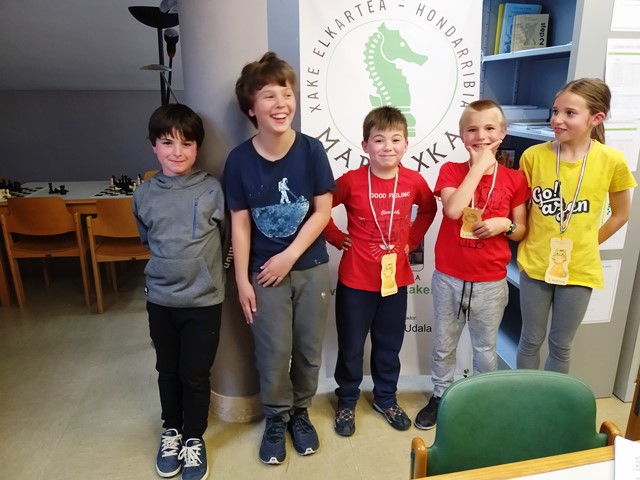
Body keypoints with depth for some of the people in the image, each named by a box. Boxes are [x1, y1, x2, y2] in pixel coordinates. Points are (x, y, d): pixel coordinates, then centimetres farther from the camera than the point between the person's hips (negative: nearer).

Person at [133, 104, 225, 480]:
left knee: (196, 374, 10)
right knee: (168, 370, 19)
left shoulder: (212, 189, -10)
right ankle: (171, 430, 42)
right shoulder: (144, 194, -2)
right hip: (160, 299, 3)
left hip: (204, 299, -2)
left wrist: (201, 267, 5)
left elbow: (223, 236, 1)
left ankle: (194, 438, 33)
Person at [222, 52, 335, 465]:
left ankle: (300, 411, 36)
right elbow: (240, 223, -5)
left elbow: (323, 211, -7)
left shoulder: (311, 150, -9)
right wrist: (242, 279, -6)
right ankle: (276, 417, 31)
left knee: (309, 349, 12)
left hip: (311, 267, 1)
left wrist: (290, 255, -12)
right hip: (265, 271, 0)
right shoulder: (240, 159, -8)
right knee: (274, 353, 6)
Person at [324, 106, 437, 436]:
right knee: (351, 346, 12)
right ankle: (346, 401, 34)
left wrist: (412, 239, 6)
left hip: (395, 277, 3)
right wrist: (337, 237, -3)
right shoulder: (351, 181, -12)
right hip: (356, 279, -2)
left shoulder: (414, 181, -4)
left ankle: (386, 398, 40)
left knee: (389, 344, 18)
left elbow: (429, 209, 15)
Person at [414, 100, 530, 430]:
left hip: (491, 282, 0)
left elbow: (522, 231, 5)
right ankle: (440, 396, 37)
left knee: (485, 349, 16)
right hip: (448, 278, 0)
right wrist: (479, 166, -17)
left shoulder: (514, 179, -1)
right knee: (443, 344, 16)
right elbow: (453, 209, -23)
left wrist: (505, 224, -17)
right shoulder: (451, 170, -4)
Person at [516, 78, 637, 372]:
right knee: (531, 340, 14)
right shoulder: (533, 155, -9)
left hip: (579, 268, 0)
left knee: (561, 345, 14)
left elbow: (621, 215, 5)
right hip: (535, 264, 0)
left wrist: (584, 246, 4)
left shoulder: (612, 161, -9)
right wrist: (528, 243, -2)